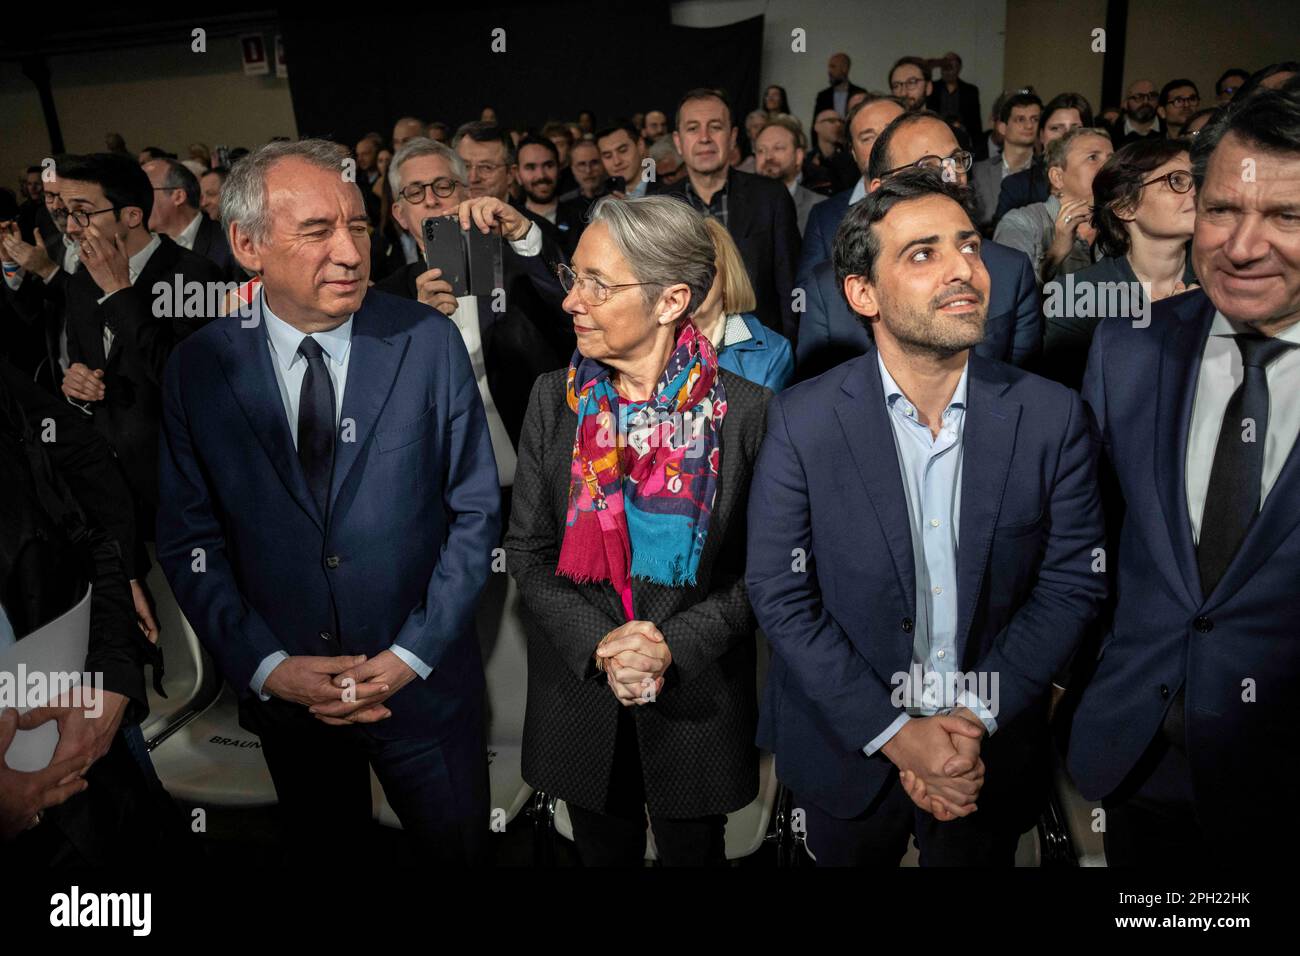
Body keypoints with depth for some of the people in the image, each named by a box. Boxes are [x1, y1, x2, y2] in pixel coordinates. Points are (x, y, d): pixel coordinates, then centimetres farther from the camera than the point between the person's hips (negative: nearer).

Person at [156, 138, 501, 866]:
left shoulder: (430, 342, -11)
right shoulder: (200, 366, -7)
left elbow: (475, 511, -7)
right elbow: (190, 538, -1)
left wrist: (413, 654, -12)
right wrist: (265, 666, -10)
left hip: (425, 684, -1)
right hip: (283, 694, 2)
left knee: (459, 851, 18)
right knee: (322, 855, 24)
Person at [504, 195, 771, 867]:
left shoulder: (745, 410, -13)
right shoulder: (554, 399, -5)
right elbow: (528, 551, -3)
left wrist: (674, 645, -20)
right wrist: (597, 646, -17)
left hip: (698, 701, -2)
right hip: (580, 692, 2)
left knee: (693, 853, 20)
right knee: (604, 853, 22)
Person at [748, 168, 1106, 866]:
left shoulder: (1052, 416, -9)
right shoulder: (801, 422, -15)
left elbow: (1071, 583, -6)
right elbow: (779, 596, -14)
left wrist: (975, 719, -15)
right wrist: (895, 733, -17)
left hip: (991, 753, 1)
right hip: (846, 748, -1)